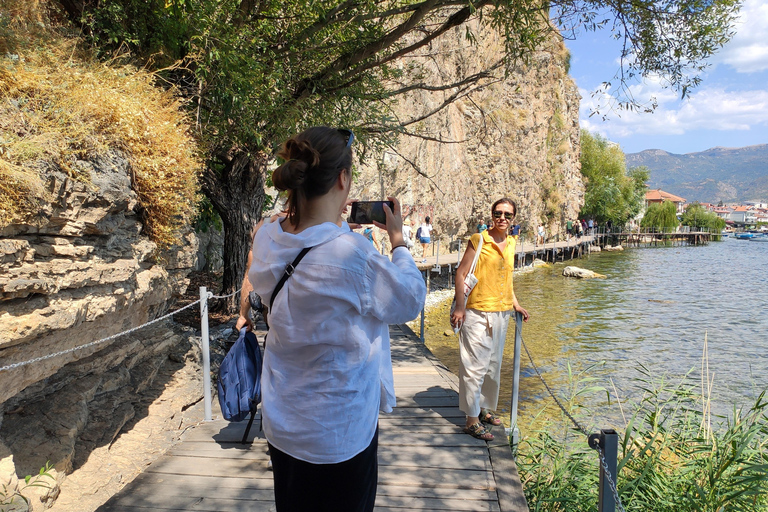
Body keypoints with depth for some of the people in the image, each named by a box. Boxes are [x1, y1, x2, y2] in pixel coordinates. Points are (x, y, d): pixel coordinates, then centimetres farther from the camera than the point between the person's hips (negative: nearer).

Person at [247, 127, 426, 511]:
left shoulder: (266, 240, -9)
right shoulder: (351, 254, -30)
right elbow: (410, 302, -12)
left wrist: (334, 225, 12)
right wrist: (397, 238, 0)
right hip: (340, 434, -6)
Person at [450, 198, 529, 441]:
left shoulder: (511, 243, 11)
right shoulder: (478, 240, -9)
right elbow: (461, 273, -11)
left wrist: (515, 303, 17)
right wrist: (459, 307, -17)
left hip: (501, 312, 7)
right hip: (477, 313, -7)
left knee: (493, 366, 18)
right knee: (475, 366, -3)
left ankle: (485, 410, 34)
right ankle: (472, 420, 7)